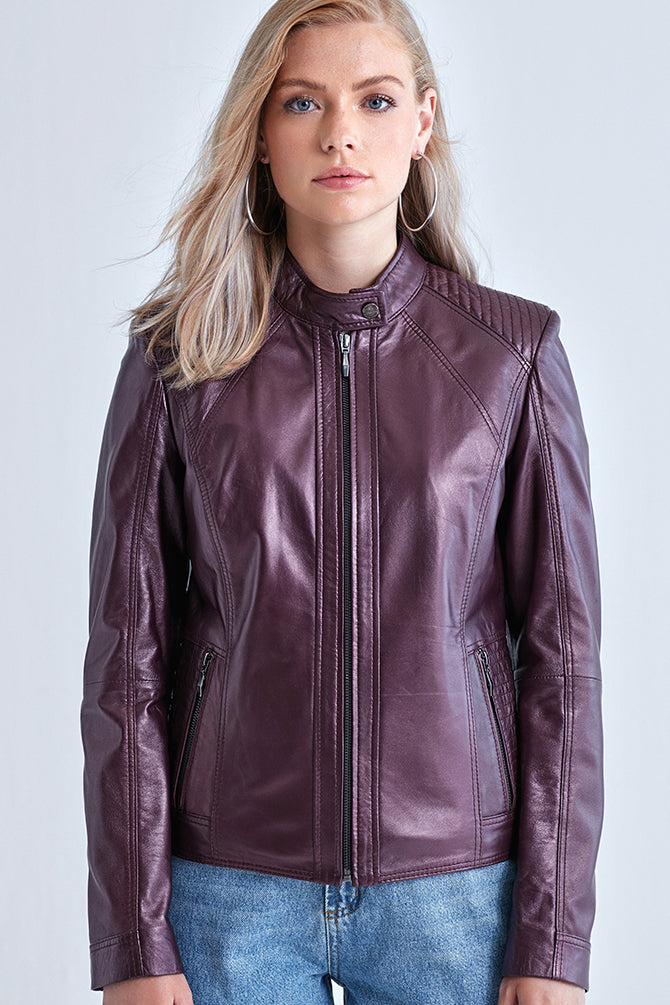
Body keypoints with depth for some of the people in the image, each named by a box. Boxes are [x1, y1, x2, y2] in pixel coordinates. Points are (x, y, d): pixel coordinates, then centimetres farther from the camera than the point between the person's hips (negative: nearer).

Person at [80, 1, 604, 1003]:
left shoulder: (514, 351, -3)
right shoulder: (177, 358, -3)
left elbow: (562, 648, -2)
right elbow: (127, 653, -2)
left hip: (452, 883, 0)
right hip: (233, 885, 0)